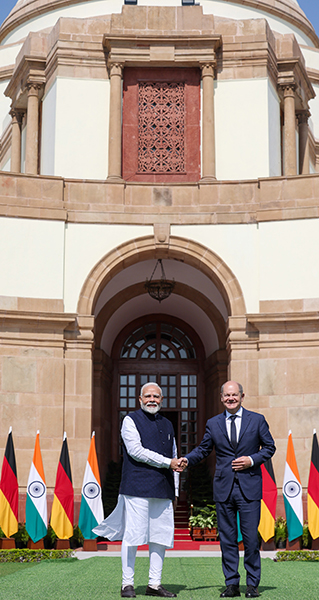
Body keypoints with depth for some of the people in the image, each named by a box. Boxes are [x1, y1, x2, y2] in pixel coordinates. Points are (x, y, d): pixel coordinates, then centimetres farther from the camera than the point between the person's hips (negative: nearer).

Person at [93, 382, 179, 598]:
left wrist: (175, 489, 16)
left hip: (163, 491, 6)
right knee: (132, 536, -5)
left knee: (160, 537, 4)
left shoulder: (167, 425, 20)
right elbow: (136, 450, -11)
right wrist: (167, 462, -11)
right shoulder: (131, 420, 2)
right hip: (137, 487, -6)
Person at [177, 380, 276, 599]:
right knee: (227, 538, 5)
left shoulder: (257, 420, 4)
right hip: (224, 488, 2)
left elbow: (269, 447, 7)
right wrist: (187, 460, -6)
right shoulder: (213, 423, 9)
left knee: (251, 537, -1)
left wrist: (252, 460, -8)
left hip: (249, 487, -2)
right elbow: (203, 449, 12)